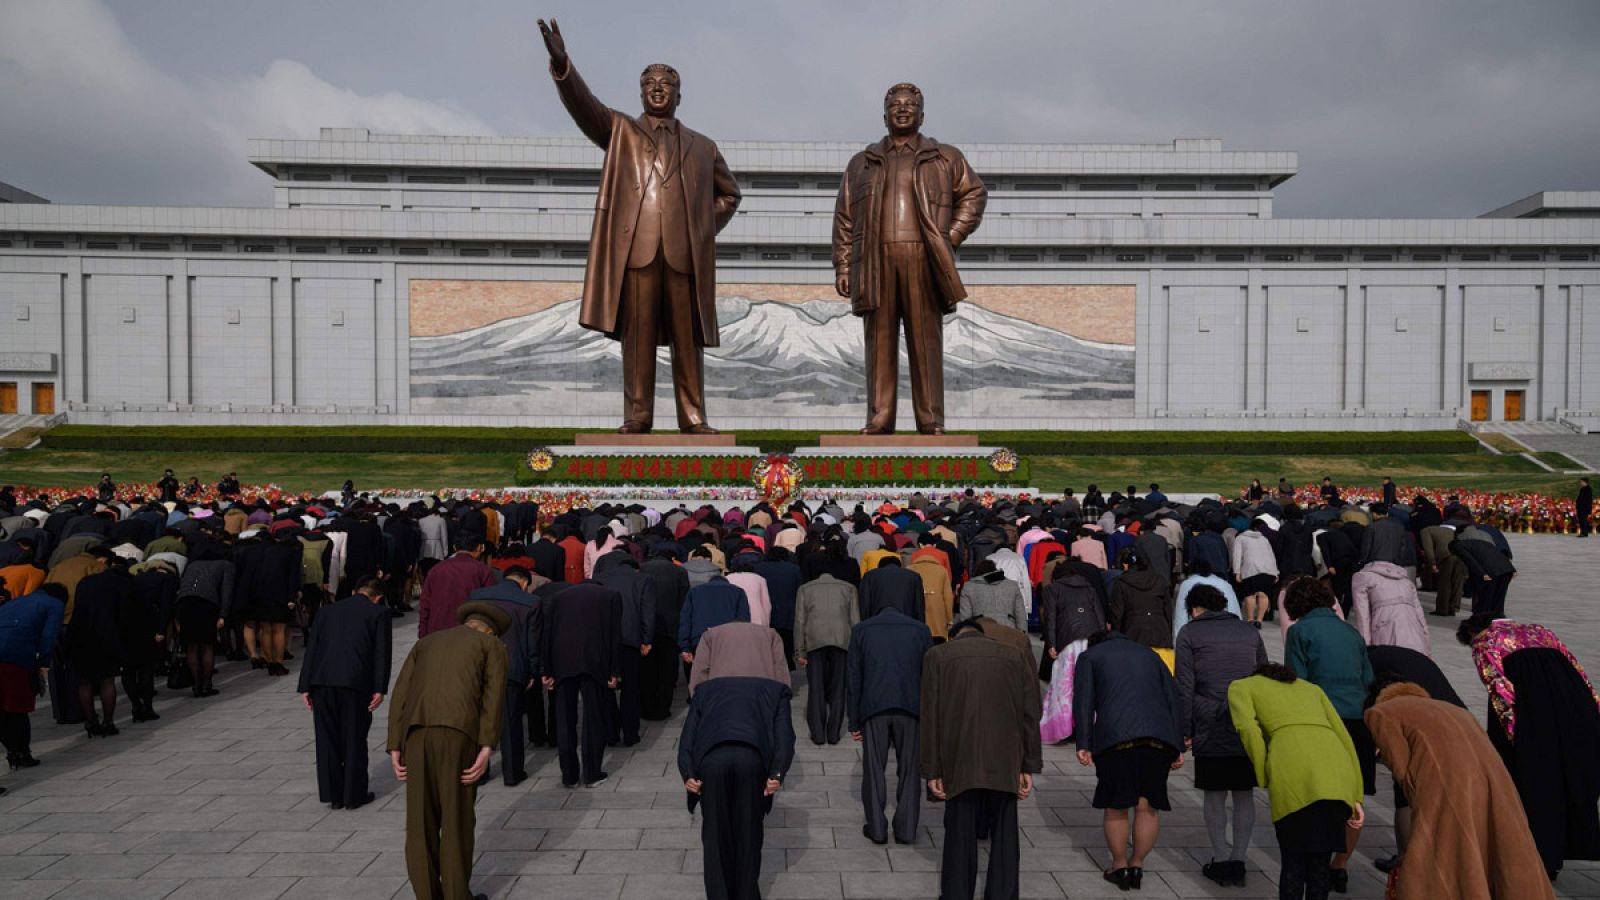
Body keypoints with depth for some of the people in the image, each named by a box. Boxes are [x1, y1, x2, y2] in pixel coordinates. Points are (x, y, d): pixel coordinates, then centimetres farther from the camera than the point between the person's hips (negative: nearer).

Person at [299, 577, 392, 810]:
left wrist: (305, 686, 11)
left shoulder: (328, 610, 18)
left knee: (327, 740, 12)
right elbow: (382, 652, -3)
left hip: (321, 682, 3)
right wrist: (379, 689, -5)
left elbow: (311, 648, 12)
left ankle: (333, 795, 19)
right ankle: (354, 795, 15)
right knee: (354, 740, 8)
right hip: (356, 683, -3)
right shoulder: (378, 613, 7)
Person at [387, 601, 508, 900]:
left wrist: (394, 749, 12)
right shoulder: (493, 646, 20)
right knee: (458, 818, 10)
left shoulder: (426, 643, 31)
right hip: (457, 731, -3)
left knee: (421, 821, 13)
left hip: (416, 732, 3)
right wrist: (486, 749, -6)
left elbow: (400, 694, 18)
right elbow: (493, 694, 2)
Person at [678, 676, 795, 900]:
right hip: (752, 757, 0)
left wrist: (688, 775, 11)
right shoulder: (775, 690, 33)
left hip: (711, 758, 1)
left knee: (716, 835, 19)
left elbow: (687, 736, 21)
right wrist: (777, 774, 3)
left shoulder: (706, 690, 37)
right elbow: (784, 736, 13)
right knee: (748, 833, 20)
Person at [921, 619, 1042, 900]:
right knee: (1004, 834, 11)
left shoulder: (937, 656, 9)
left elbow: (930, 716, 2)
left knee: (960, 834, 10)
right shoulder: (1012, 656, 14)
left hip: (960, 762, -1)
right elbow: (1029, 714, 6)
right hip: (1005, 762, 1)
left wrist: (932, 771, 3)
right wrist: (1028, 768, 7)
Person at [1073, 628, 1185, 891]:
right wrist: (1178, 747, 14)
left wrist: (1083, 745, -1)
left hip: (1115, 736, -3)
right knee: (1148, 806, 12)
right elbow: (1172, 698, 18)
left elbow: (1083, 701, 4)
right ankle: (1137, 865, 20)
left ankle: (1120, 866, 20)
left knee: (1115, 805, 10)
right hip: (1160, 736, 3)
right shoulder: (1149, 655, 29)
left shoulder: (1089, 656, 19)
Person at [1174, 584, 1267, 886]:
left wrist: (1185, 731, 2)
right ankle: (1238, 860, 15)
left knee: (1215, 795, 8)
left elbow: (1184, 687, -2)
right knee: (1243, 794, 12)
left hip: (1211, 727, -3)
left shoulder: (1189, 633, 3)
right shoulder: (1249, 631, 14)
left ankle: (1221, 861, 12)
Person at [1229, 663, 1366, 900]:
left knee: (1293, 861, 12)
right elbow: (1343, 738, 24)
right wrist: (1355, 799, 20)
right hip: (1338, 772, 4)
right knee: (1320, 860, 18)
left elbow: (1248, 729, 4)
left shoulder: (1240, 687, 25)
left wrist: (1267, 783, 7)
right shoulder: (1311, 688, 37)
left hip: (1294, 774, -4)